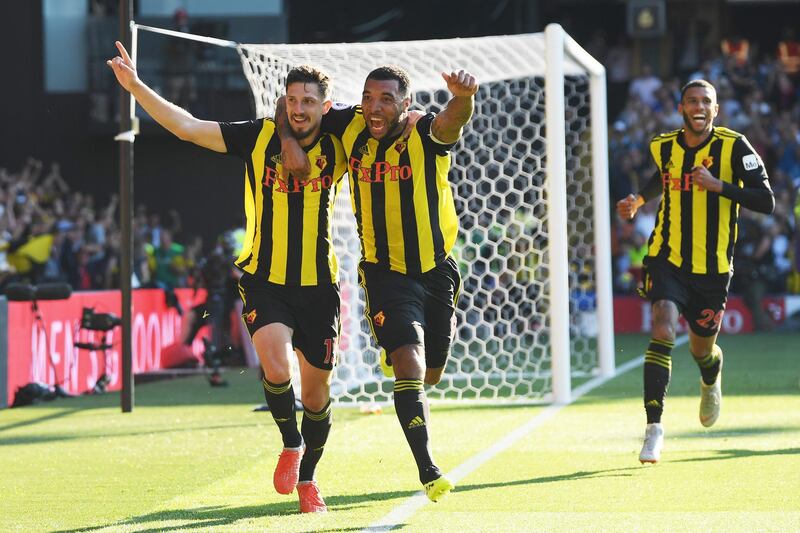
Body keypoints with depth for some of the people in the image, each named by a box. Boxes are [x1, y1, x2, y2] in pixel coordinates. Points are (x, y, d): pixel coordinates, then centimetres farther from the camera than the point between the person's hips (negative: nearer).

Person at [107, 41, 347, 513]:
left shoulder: (337, 148, -2)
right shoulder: (260, 137, -5)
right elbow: (187, 127, -9)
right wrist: (136, 86, -17)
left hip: (318, 285, 1)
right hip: (265, 281, -1)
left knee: (316, 393, 7)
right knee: (276, 369, -25)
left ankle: (307, 478, 31)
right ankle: (290, 443, 5)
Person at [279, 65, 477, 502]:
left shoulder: (427, 133, -17)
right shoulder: (350, 126, -8)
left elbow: (453, 121, -42)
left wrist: (462, 97, -65)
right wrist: (288, 140, -15)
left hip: (437, 270, 1)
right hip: (384, 271, -1)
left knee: (429, 375, 15)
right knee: (410, 364, -20)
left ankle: (392, 354, 52)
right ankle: (428, 470, -16)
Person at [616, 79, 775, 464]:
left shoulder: (734, 147, -10)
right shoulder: (663, 147, 1)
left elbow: (766, 202, -16)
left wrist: (719, 186, -26)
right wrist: (639, 199, 10)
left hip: (713, 266, 0)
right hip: (668, 259, 1)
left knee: (701, 349, 14)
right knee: (663, 330, -23)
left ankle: (712, 381, 55)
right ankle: (654, 428, -22)